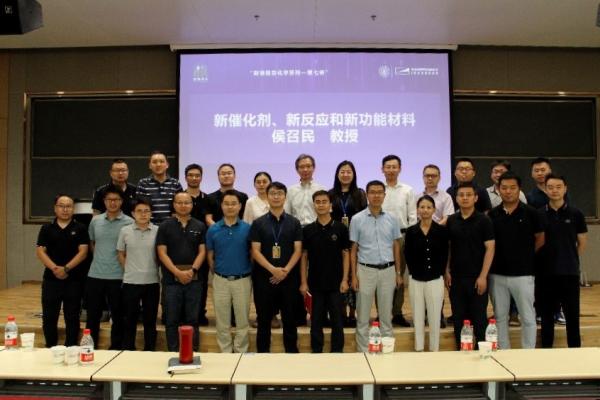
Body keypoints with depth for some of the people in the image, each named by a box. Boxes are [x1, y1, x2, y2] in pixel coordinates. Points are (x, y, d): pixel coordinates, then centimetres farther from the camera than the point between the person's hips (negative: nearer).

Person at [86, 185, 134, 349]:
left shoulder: (129, 223, -5)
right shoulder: (95, 221, 7)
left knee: (118, 317, 8)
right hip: (95, 275, 3)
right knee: (92, 316, 12)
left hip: (118, 277, -3)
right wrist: (100, 257, 12)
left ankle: (116, 350, 20)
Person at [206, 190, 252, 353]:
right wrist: (217, 273, 8)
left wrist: (248, 272, 3)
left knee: (242, 321, 9)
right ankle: (225, 353, 24)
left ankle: (241, 353, 23)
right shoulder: (213, 230, -1)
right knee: (223, 322, 10)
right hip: (221, 280, 1)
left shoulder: (247, 228, -4)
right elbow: (210, 256, 8)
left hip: (242, 280, -1)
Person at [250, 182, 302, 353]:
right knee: (264, 320, 7)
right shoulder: (258, 223, 3)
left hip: (289, 278, 1)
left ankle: (292, 354, 19)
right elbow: (255, 251, -4)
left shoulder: (294, 223, 6)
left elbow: (297, 250, 1)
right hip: (264, 277, 0)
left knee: (290, 320, 7)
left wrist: (285, 270, -13)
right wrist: (273, 269, -16)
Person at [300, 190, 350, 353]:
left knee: (337, 320, 6)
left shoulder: (340, 228, -2)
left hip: (336, 283, -1)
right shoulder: (307, 230, 2)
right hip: (315, 283, 1)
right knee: (316, 321, 9)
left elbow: (346, 254, 0)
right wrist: (303, 282, -1)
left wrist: (345, 279, -6)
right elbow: (304, 256, 4)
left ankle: (337, 352, 19)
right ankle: (316, 352, 22)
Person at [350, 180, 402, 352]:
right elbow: (353, 249, -1)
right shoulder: (357, 219, -3)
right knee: (363, 316, 6)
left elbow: (396, 247, 9)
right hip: (366, 270, -2)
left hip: (388, 270, 2)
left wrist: (398, 272, 7)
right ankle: (363, 351, 17)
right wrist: (354, 275, -5)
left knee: (386, 315, 12)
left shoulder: (392, 219, 3)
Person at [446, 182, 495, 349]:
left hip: (476, 277, -3)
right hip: (456, 277, 3)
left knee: (479, 318, 5)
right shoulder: (451, 221, 6)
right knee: (458, 318, 10)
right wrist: (447, 271, 2)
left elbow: (490, 248, -7)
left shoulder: (483, 220, -4)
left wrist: (483, 276, -13)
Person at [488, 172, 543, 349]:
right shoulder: (492, 214, 3)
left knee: (528, 317, 6)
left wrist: (524, 255, 6)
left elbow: (540, 239, 6)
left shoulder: (530, 212, -3)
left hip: (523, 273, -2)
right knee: (500, 317, 11)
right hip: (497, 274, 3)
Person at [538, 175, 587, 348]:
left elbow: (582, 242, 7)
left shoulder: (575, 214, 0)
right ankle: (546, 350, 20)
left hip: (570, 273, -1)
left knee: (572, 315, 5)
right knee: (547, 315, 9)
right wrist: (546, 259, 1)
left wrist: (570, 260, 6)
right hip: (546, 273, 1)